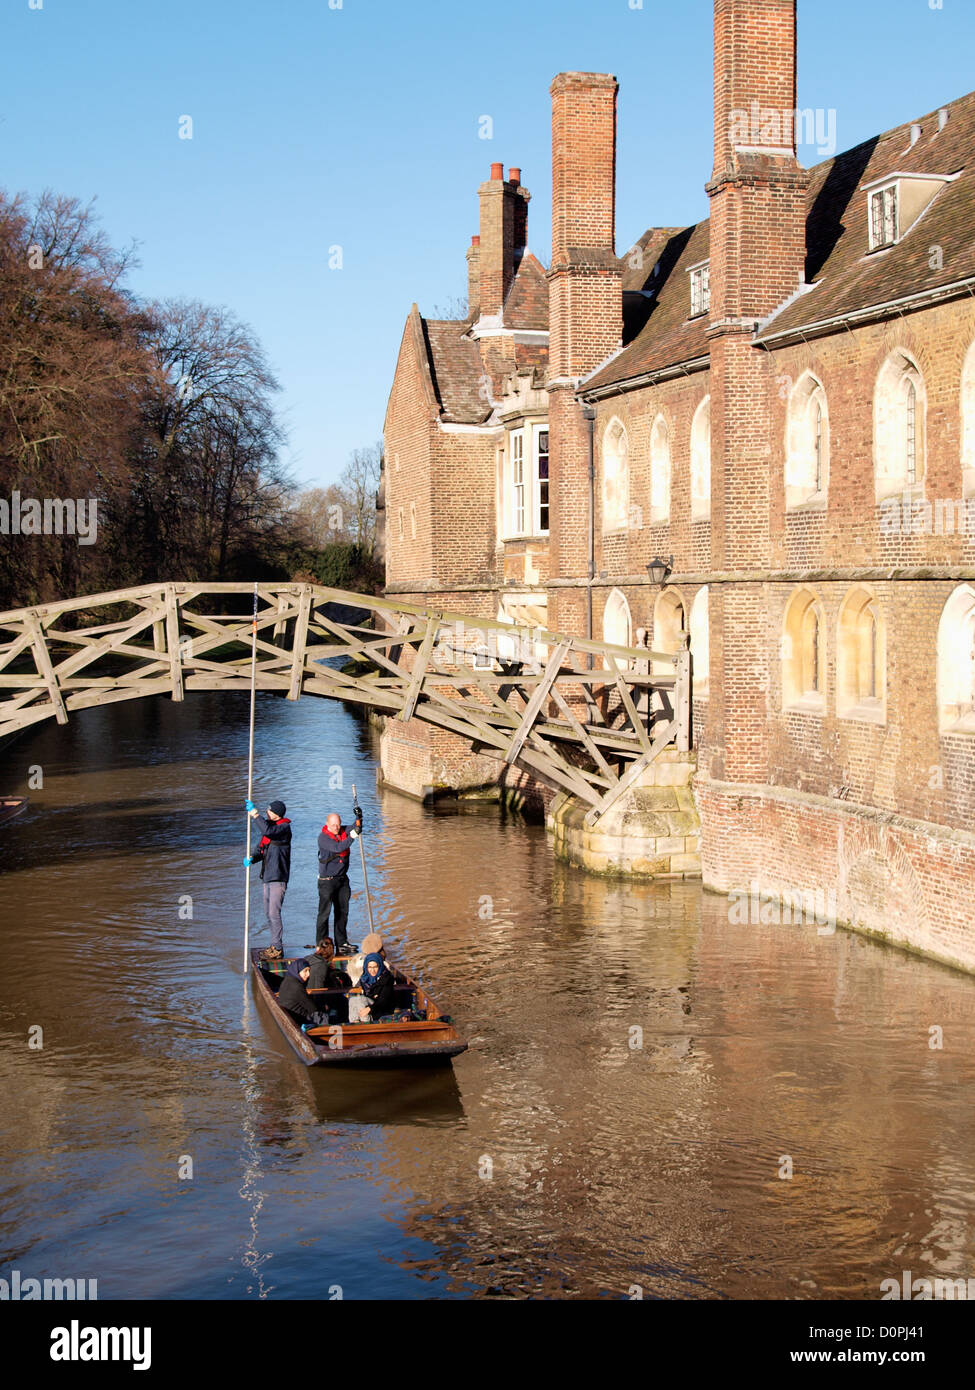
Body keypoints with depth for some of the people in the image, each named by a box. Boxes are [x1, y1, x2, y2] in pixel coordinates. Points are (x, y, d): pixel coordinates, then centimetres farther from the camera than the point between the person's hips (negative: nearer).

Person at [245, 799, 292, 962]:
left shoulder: (284, 828, -12)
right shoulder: (269, 826, 15)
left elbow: (268, 831, -31)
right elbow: (261, 848, 16)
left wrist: (255, 813, -26)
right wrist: (252, 858, -5)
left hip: (278, 878, -9)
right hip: (268, 877, 9)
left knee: (274, 913, -10)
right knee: (269, 913, 14)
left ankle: (277, 950, -5)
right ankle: (275, 945, 24)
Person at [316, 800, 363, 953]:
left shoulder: (343, 831, 6)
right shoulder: (323, 837, -14)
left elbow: (356, 829, -4)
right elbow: (337, 848, -26)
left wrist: (359, 817, -21)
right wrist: (352, 836, -32)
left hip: (342, 879, 6)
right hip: (327, 881, -6)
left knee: (343, 911, 10)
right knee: (324, 912, -6)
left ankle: (341, 943, 19)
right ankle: (321, 945, -3)